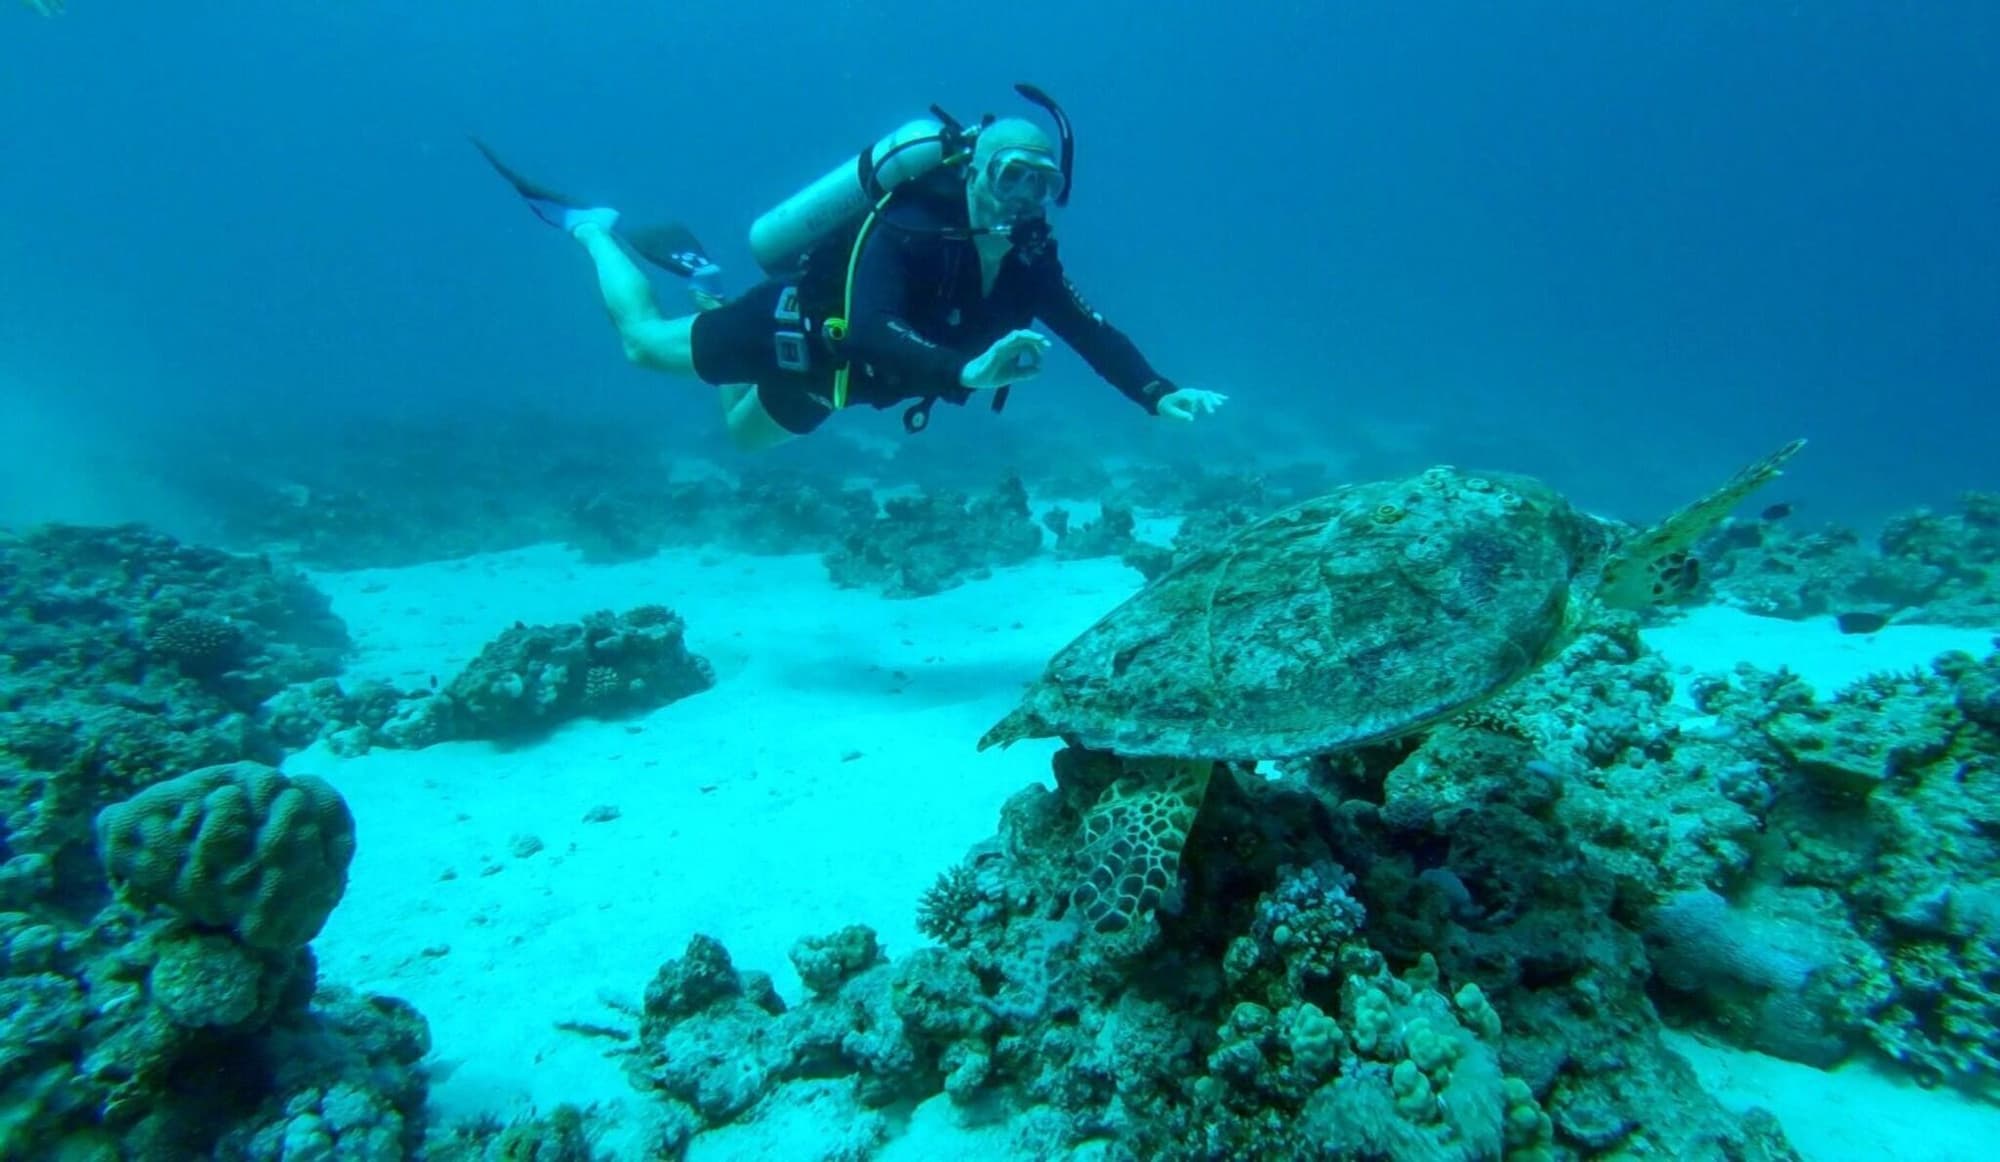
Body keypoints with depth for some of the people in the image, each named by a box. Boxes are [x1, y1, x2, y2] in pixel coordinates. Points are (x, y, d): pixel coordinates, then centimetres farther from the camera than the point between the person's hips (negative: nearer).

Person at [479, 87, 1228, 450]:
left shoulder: (1027, 256, -16)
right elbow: (871, 329, -51)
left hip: (822, 360, 7)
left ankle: (703, 282, 45)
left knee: (744, 432, 29)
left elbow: (1091, 332, -18)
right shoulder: (906, 227, -37)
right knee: (644, 340, 13)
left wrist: (1158, 394, -32)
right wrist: (963, 371, -66)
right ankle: (593, 226, 39)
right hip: (786, 325, -6)